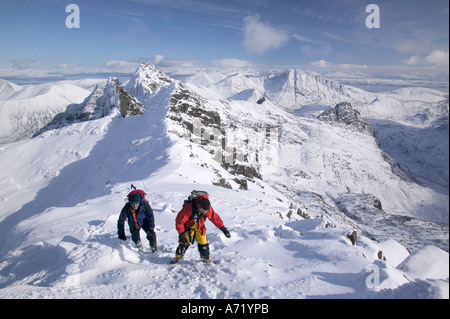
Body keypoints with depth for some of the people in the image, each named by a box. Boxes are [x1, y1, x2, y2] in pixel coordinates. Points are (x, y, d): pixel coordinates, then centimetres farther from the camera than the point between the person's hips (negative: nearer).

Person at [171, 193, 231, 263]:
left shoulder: (208, 209, -26)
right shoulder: (188, 208, -37)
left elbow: (215, 218, -10)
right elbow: (179, 221, -26)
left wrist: (223, 229, -9)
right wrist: (181, 234, -25)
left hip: (200, 228, 2)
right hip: (188, 228, -2)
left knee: (203, 245, -3)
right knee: (184, 243, -2)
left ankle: (207, 258, 21)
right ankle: (178, 257, 24)